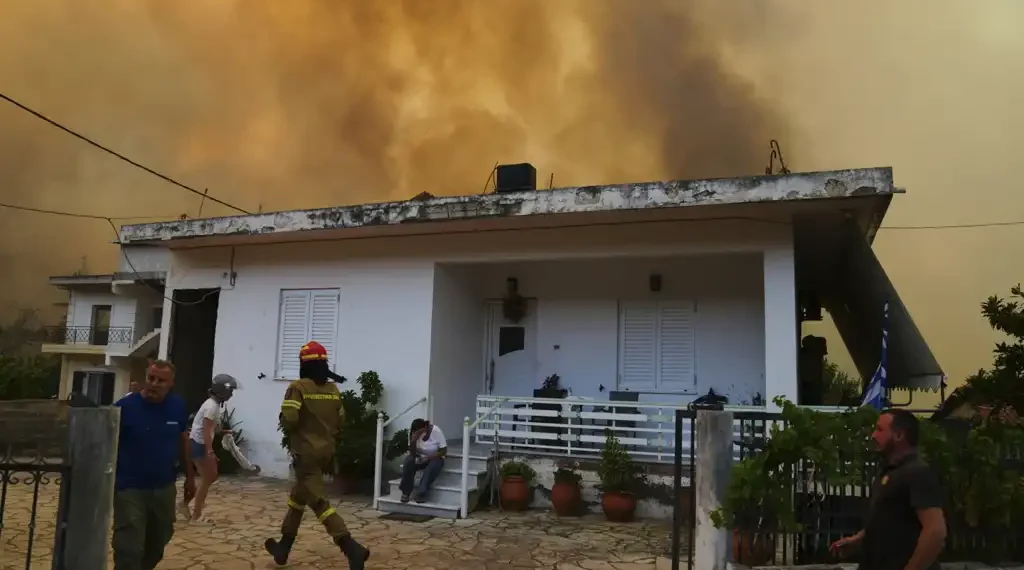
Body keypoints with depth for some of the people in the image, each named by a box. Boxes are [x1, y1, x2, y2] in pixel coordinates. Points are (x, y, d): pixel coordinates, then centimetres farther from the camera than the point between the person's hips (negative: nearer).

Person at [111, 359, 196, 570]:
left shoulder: (178, 406, -3)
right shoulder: (125, 406, -15)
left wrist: (190, 476, 12)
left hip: (164, 488, 5)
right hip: (130, 489, -4)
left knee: (157, 543, 22)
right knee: (129, 549, -3)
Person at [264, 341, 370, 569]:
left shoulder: (298, 387, -12)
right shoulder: (333, 390, 6)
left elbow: (289, 420, -20)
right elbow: (339, 423, 9)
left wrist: (292, 436, 2)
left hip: (306, 452, -7)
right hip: (326, 451, 7)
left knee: (319, 502, -8)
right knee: (297, 497, 22)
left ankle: (352, 548, -20)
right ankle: (283, 548, 33)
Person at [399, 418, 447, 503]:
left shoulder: (436, 431, -23)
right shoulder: (413, 432, -15)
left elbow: (444, 451, -20)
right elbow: (412, 452, -15)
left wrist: (428, 458, -30)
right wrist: (413, 440, -34)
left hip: (434, 458, -3)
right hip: (420, 457, 3)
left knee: (433, 466, -36)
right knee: (408, 461, -28)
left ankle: (421, 494, -31)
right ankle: (406, 492, -21)